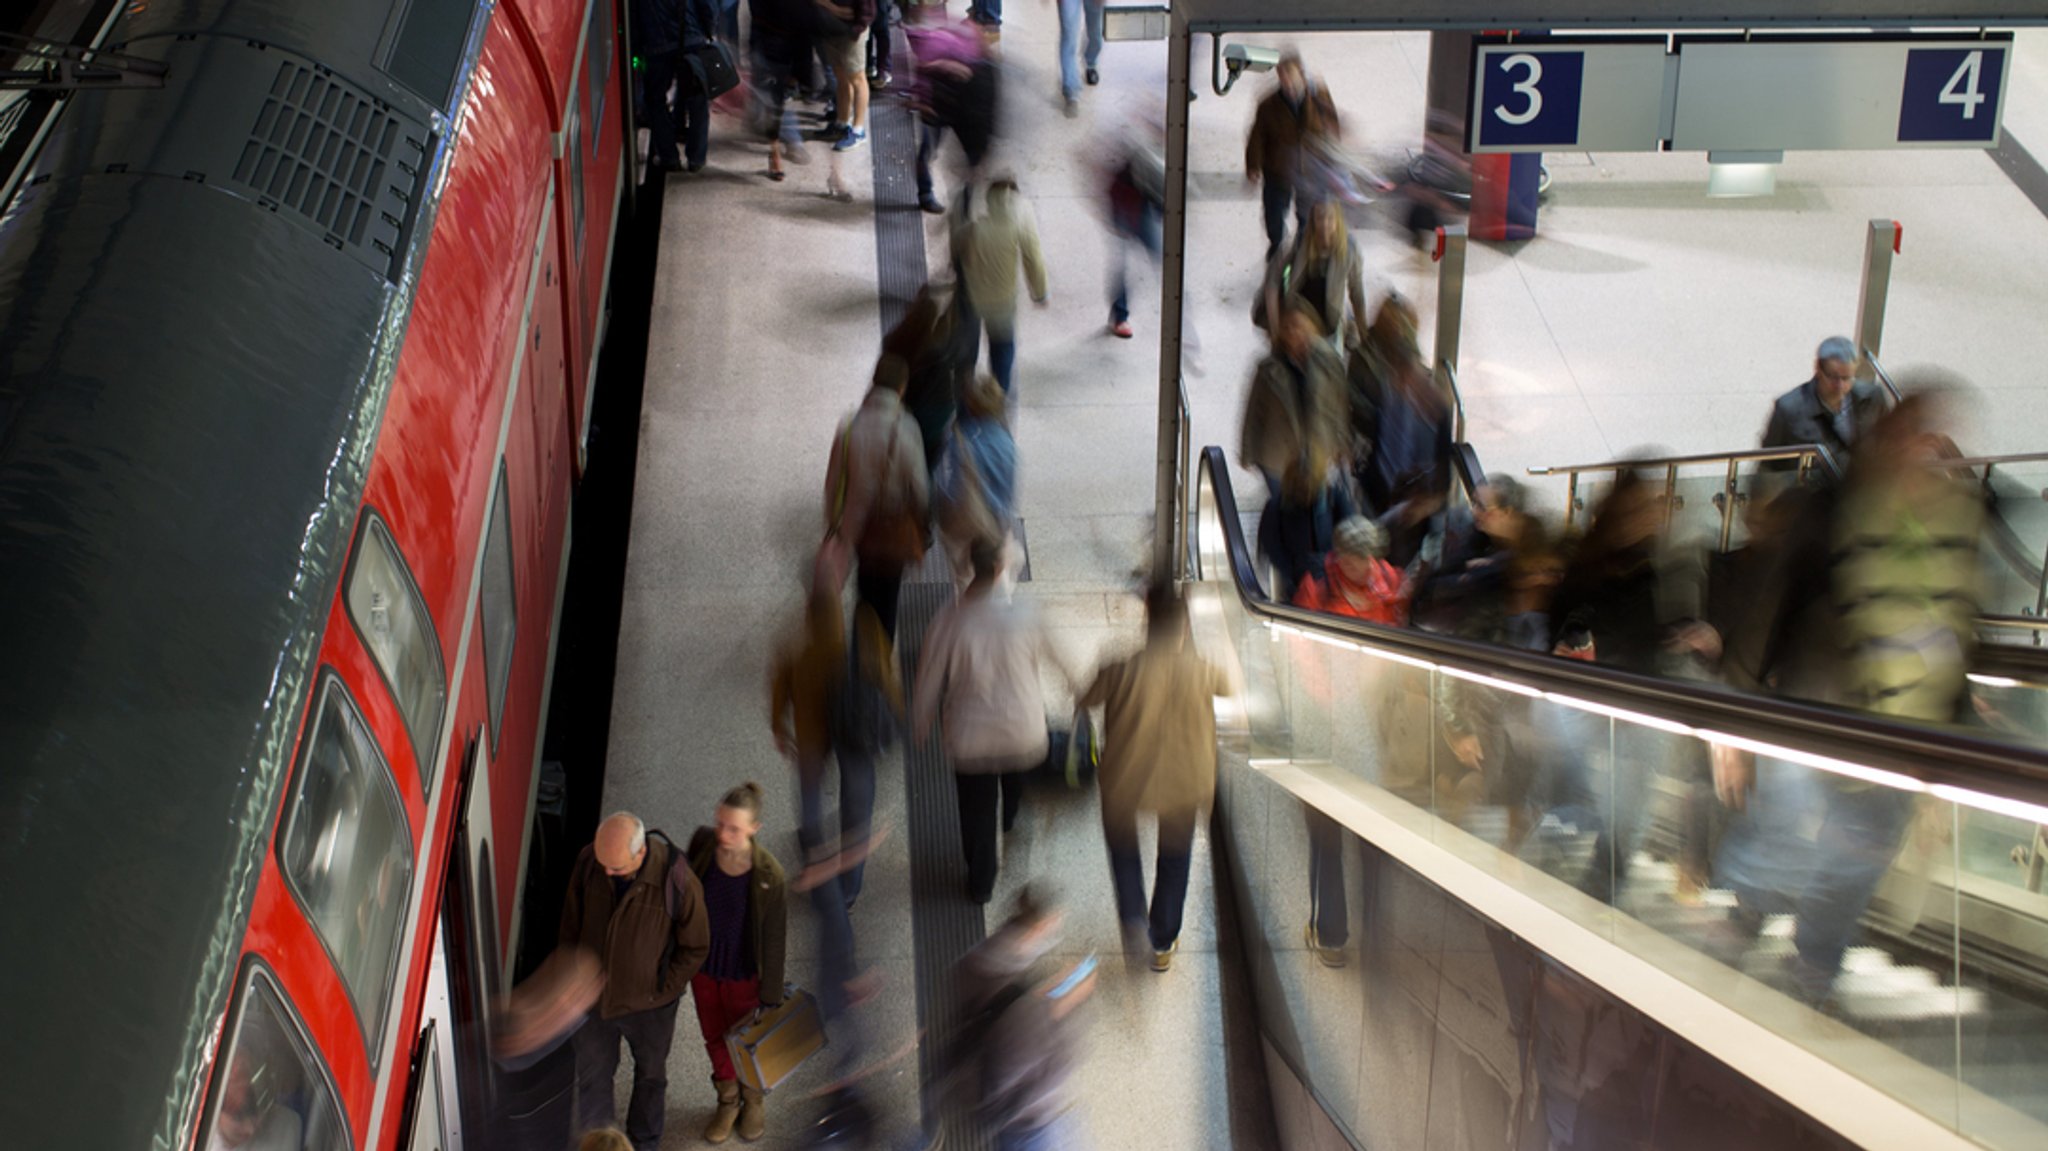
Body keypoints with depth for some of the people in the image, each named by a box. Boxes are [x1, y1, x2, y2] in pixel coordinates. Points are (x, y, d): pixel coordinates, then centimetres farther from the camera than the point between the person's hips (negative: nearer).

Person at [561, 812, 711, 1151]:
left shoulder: (676, 880, -30)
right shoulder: (587, 862, -20)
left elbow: (695, 947, -15)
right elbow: (571, 923, -2)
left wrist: (662, 992, -11)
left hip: (648, 1005, -2)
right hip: (593, 996, 2)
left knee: (650, 1075, 23)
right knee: (592, 1074, 20)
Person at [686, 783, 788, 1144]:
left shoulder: (768, 875, -32)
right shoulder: (702, 844, -24)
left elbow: (774, 938, -19)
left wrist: (772, 999, -10)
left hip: (742, 972, -3)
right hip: (702, 965, 3)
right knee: (714, 1037, 24)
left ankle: (754, 1099, 52)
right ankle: (728, 1099, 52)